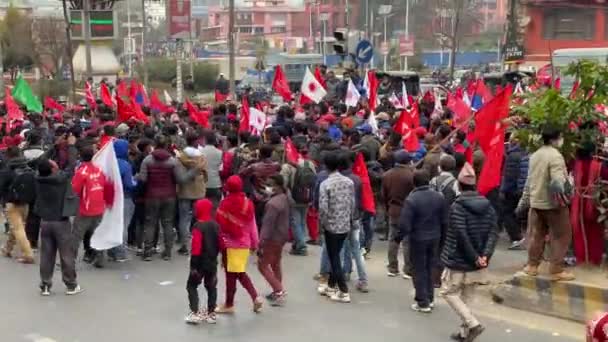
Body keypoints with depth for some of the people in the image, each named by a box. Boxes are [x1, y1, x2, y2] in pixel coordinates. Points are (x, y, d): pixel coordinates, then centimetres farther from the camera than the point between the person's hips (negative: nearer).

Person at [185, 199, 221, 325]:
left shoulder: (198, 226, -19)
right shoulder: (215, 225, 3)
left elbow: (196, 247, -22)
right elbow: (220, 244, 10)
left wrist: (193, 265, -18)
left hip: (200, 263, -6)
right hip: (212, 262, 6)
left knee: (191, 286, 6)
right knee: (211, 287, 14)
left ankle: (195, 313, -2)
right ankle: (211, 313, 18)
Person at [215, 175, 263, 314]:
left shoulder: (225, 204, -14)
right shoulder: (248, 203, 0)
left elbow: (220, 225, -11)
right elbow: (252, 225, 7)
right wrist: (254, 243, 17)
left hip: (230, 244, -5)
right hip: (244, 243, 5)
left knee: (231, 275, 5)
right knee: (240, 273, 19)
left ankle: (229, 305, 16)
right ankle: (255, 298, 10)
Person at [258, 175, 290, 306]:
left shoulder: (273, 203, -26)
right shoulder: (285, 197, 2)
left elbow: (268, 224, -26)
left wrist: (262, 242, -23)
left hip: (273, 238, -9)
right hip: (282, 236, 9)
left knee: (262, 265, 1)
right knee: (275, 264, 21)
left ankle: (279, 291, -3)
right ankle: (277, 291, 30)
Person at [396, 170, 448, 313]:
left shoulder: (411, 199, -20)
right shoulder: (439, 197, -3)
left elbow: (405, 224, -20)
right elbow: (445, 221, 2)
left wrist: (399, 237, -3)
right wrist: (441, 234, 17)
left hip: (418, 239, -5)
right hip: (435, 238, 5)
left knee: (419, 270, 6)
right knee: (430, 268, 19)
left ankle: (423, 303, 9)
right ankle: (430, 299, 28)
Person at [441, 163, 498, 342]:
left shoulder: (457, 206, -14)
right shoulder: (488, 206, 4)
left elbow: (461, 236, -22)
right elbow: (493, 233, -5)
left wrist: (475, 258, -16)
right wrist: (485, 255, -13)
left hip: (459, 261, -6)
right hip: (478, 263, 6)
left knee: (449, 292, 8)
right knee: (466, 296, 18)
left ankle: (473, 324, -6)